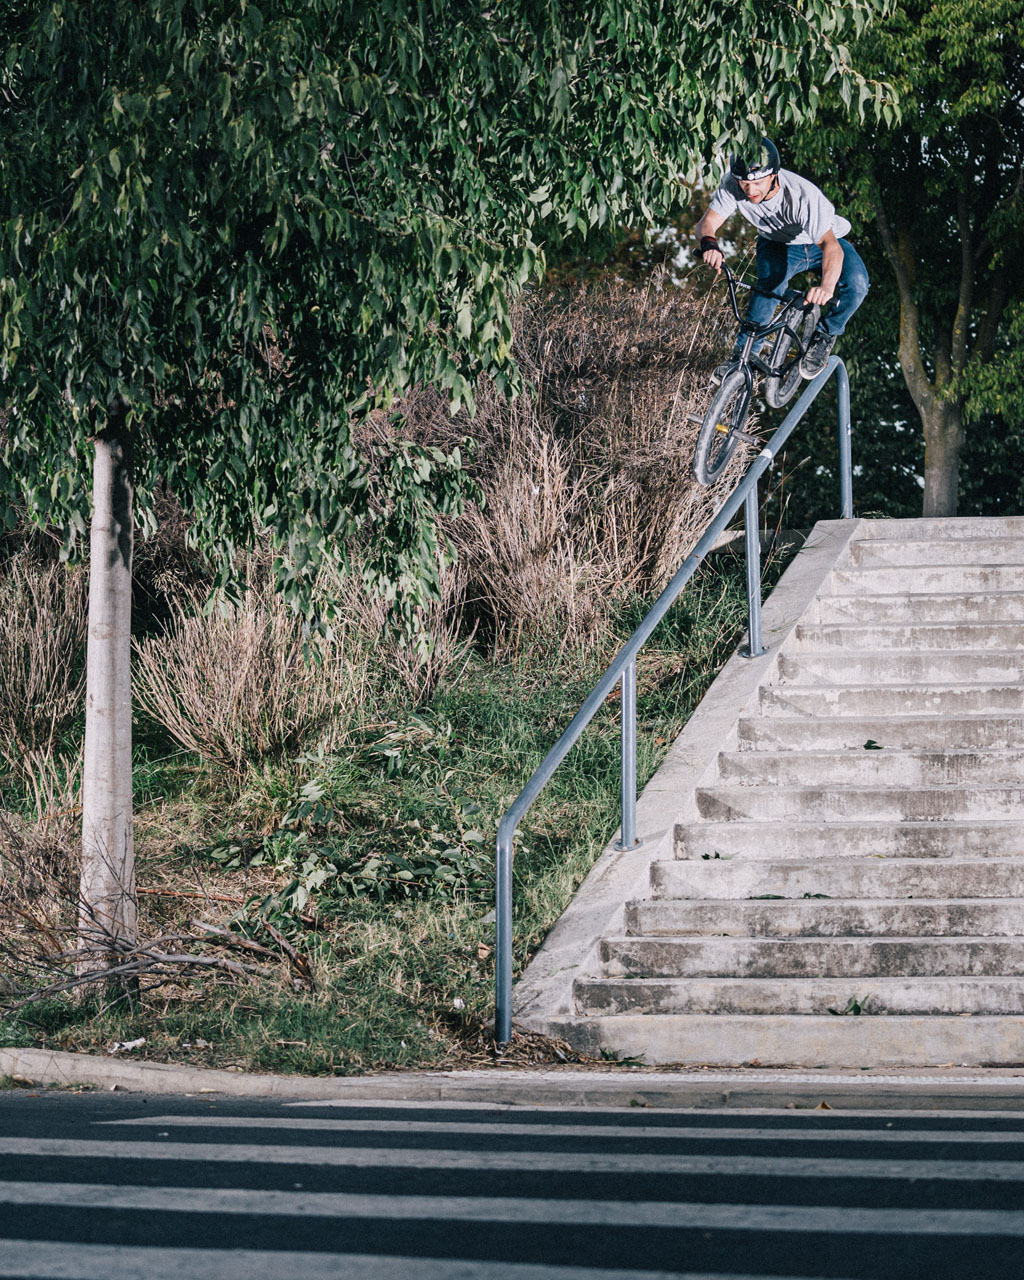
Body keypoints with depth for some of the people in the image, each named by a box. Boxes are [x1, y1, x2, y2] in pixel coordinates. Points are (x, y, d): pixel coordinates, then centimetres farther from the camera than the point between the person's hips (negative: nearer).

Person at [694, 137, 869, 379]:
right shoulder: (733, 186, -27)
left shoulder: (803, 195, -39)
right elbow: (707, 222, -26)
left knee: (856, 284, -31)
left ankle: (825, 335, -5)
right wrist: (709, 244, -52)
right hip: (778, 245, 2)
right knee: (770, 284, -31)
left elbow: (830, 246, -48)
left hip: (821, 243, -2)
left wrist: (827, 287, -68)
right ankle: (742, 354, -15)